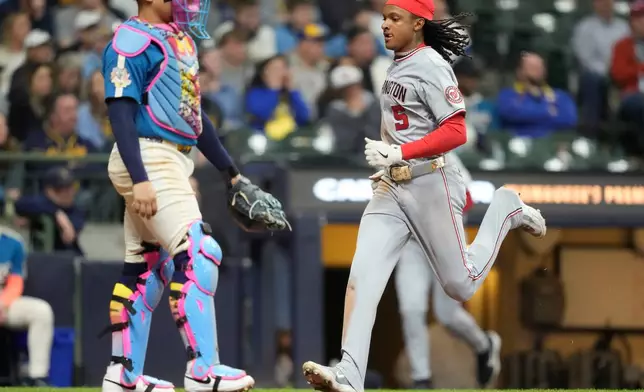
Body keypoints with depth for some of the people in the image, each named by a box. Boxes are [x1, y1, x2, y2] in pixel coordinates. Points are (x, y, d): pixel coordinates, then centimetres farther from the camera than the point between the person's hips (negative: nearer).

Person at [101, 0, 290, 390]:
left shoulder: (181, 39, 17)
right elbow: (121, 112, -17)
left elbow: (193, 113, 23)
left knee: (147, 269, 10)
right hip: (148, 161, -9)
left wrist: (233, 175, 22)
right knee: (197, 255, -16)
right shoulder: (132, 41, -11)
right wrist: (140, 180, -26)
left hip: (174, 163, 9)